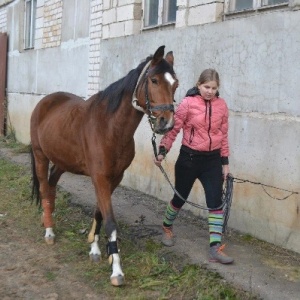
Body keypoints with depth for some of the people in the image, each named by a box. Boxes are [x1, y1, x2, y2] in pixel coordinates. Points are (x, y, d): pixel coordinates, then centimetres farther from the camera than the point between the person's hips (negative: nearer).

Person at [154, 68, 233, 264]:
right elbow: (173, 129, -8)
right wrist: (162, 151, -17)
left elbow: (224, 135, 7)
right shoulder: (188, 103, -11)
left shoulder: (222, 106, 1)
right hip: (189, 157, -3)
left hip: (213, 160, 3)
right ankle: (167, 228, 43)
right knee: (180, 197, 14)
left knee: (216, 202, -4)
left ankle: (216, 248, 1)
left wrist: (225, 162, 7)